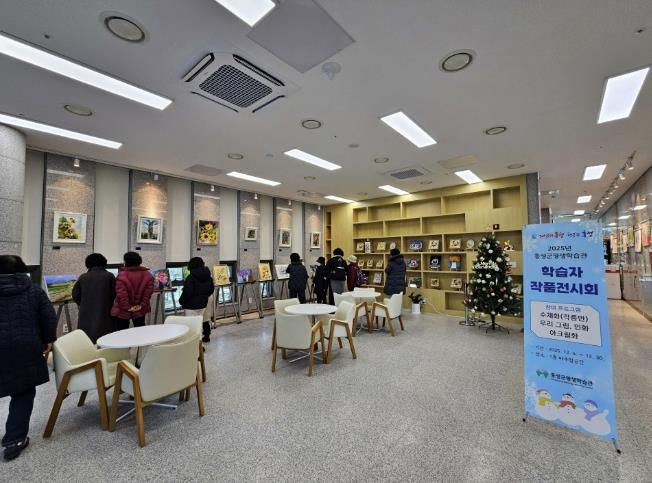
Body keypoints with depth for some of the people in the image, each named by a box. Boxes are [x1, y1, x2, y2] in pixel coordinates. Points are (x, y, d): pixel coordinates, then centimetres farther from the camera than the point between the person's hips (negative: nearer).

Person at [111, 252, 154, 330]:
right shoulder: (147, 274, -2)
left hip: (123, 311, -3)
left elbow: (121, 294, -20)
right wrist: (142, 305, -6)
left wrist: (127, 307, -13)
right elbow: (149, 292, -7)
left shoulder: (122, 275, -15)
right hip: (140, 310, 4)